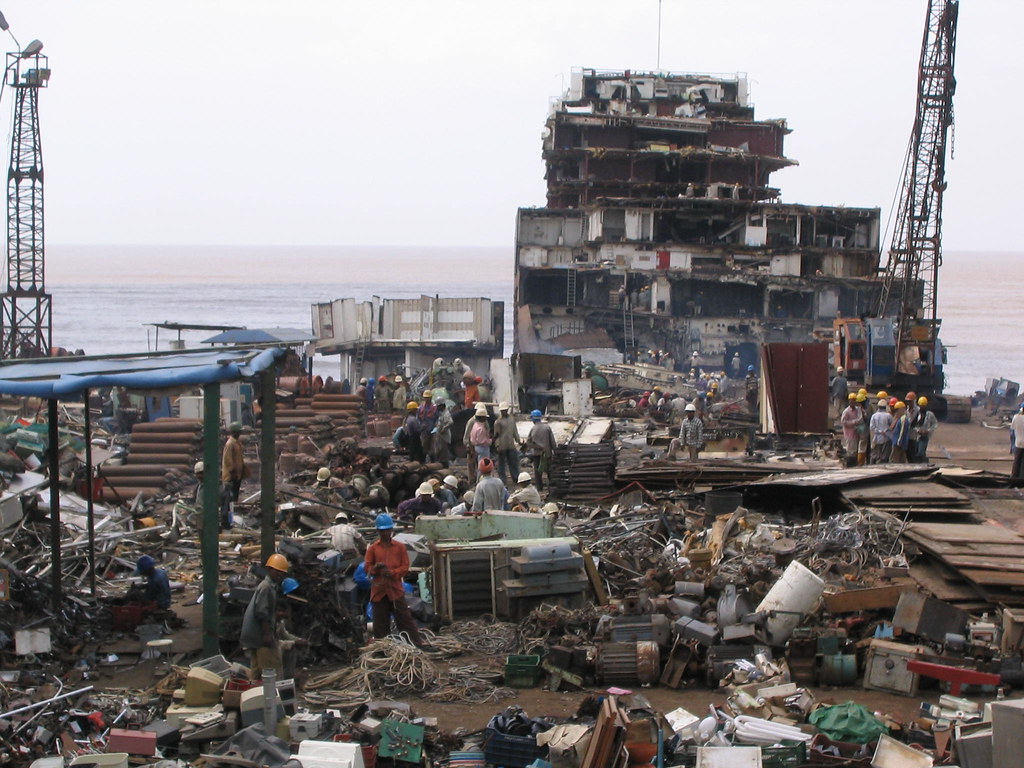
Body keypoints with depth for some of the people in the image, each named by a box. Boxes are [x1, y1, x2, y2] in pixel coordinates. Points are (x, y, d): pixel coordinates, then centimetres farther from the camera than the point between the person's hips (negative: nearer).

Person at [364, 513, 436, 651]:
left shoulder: (399, 547, 5)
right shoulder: (372, 548, 6)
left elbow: (405, 567, 2)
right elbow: (367, 568, 4)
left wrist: (393, 572, -15)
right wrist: (376, 567, -18)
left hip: (396, 588, -1)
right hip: (378, 590, 1)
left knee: (405, 617, -3)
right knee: (380, 621, 5)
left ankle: (419, 642, -3)